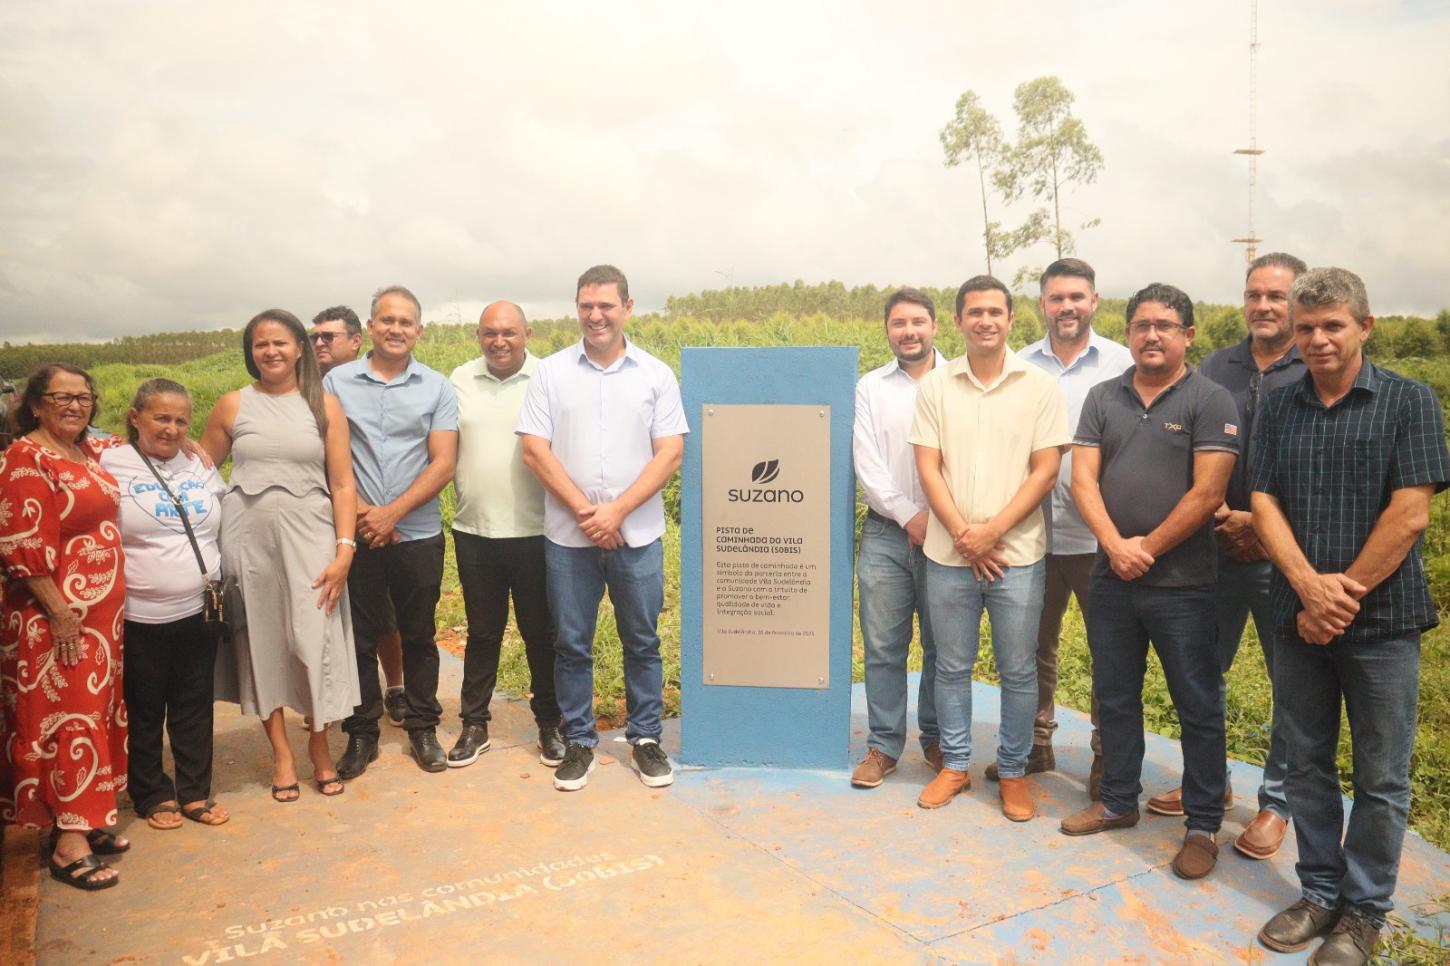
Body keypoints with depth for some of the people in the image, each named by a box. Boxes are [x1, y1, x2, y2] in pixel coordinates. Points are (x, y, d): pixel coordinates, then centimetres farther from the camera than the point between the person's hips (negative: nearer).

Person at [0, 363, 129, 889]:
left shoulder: (93, 452, 9)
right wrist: (60, 614, -21)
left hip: (103, 611, 8)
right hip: (56, 618, -8)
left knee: (97, 712, 14)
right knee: (66, 719, -3)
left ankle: (87, 820, 26)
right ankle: (68, 844, 5)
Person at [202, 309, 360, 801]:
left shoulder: (324, 405, 3)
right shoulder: (233, 405, 5)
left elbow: (342, 483, 0)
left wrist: (344, 549, -8)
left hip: (309, 538, -1)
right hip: (248, 539, 1)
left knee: (316, 642, -1)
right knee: (261, 643, 7)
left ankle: (319, 746, 19)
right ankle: (281, 752, 21)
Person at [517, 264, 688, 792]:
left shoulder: (656, 374, 2)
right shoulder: (551, 372, 2)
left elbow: (670, 454, -4)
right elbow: (534, 450, -3)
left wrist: (617, 511, -14)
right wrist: (584, 510, -13)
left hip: (637, 535, 0)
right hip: (568, 536, 0)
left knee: (642, 641, 10)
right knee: (571, 644, 9)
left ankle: (646, 737, 25)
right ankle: (578, 741, 24)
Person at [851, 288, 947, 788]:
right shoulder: (870, 387, 6)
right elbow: (867, 465, -1)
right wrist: (909, 516, -10)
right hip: (886, 534, 1)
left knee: (943, 645, 9)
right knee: (883, 646, 4)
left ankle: (937, 739, 26)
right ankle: (883, 746, 16)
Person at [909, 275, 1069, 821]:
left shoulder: (1039, 387, -1)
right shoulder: (935, 387, 3)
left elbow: (1045, 470, -4)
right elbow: (928, 468, -1)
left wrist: (992, 531, -13)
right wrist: (964, 535, -11)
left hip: (1017, 554, -1)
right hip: (948, 554, 1)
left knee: (1018, 671, 8)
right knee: (952, 667, 12)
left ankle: (1014, 771, 25)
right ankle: (954, 765, 28)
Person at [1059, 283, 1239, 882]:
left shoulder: (1210, 401, -5)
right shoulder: (1104, 398, 7)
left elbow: (1207, 493, -13)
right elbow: (1083, 478, -1)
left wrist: (1148, 549, -12)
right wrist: (1116, 546, -14)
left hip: (1181, 581, -4)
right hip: (1111, 578, 5)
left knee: (1198, 707, 5)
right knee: (1114, 697, 15)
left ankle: (1203, 826, 18)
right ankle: (1119, 802, 31)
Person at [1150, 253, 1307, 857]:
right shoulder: (1215, 369, 6)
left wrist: (1263, 524, -15)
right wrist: (1217, 512, -9)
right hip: (1217, 550, 4)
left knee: (1292, 683, 7)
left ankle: (1276, 803, 24)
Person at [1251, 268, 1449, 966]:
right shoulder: (1279, 409, 6)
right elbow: (1264, 504, 0)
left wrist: (1346, 591, -13)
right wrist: (1312, 588, -14)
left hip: (1381, 621, -3)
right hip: (1298, 618, 3)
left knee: (1380, 778, 7)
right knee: (1307, 765, 13)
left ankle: (1365, 910, 23)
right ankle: (1320, 892, 29)